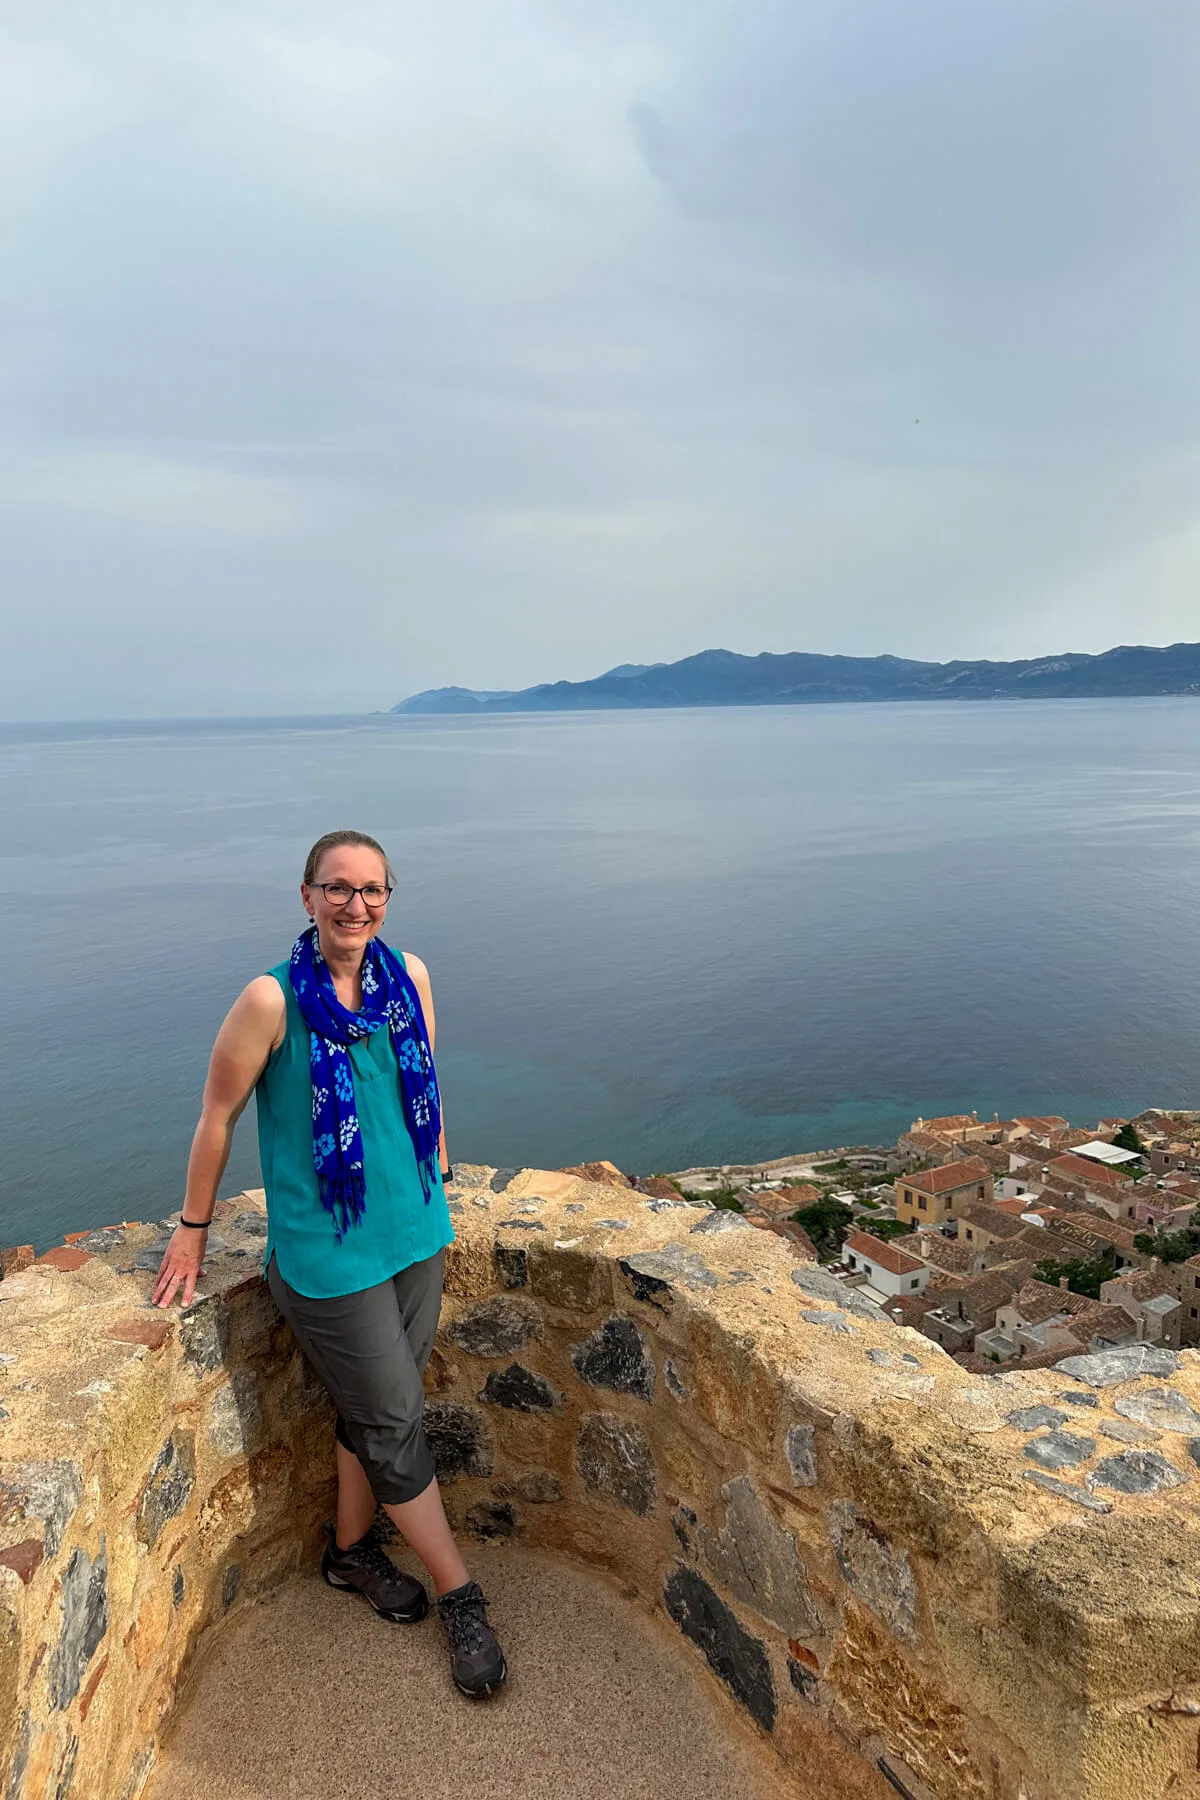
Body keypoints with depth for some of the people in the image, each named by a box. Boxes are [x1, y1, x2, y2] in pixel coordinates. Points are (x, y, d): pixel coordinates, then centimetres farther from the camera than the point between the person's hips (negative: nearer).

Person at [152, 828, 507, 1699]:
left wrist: (438, 1184, 18)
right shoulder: (273, 999, -18)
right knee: (395, 1424, 8)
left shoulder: (409, 976, -3)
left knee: (375, 1411, 20)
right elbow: (218, 1115, -7)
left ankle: (352, 1550, 46)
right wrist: (194, 1227, 2)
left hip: (415, 1232, 5)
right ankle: (462, 1596, 28)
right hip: (326, 1251, -5)